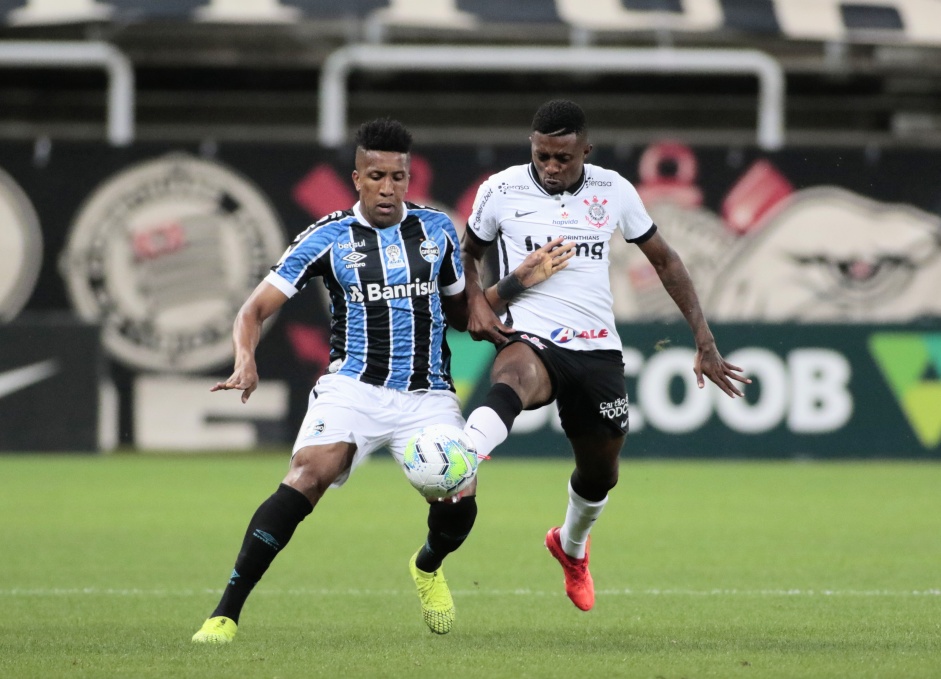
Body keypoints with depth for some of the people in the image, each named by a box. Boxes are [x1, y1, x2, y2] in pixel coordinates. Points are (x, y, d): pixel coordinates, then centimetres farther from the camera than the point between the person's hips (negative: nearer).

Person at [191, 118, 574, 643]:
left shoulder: (438, 230, 8)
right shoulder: (329, 238, -1)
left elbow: (460, 315, 20)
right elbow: (257, 309, -1)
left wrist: (520, 281, 7)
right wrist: (246, 362, -21)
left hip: (428, 396, 3)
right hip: (354, 387, -2)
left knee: (460, 503, -17)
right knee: (306, 478, -27)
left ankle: (428, 566, 23)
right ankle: (226, 613, -23)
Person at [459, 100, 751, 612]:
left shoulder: (613, 191, 3)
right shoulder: (502, 190, -1)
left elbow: (664, 260, 14)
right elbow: (469, 252, 17)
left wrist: (704, 340, 8)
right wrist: (475, 303, -5)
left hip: (597, 349, 3)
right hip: (531, 338, -3)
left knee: (601, 471, 15)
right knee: (514, 378, -41)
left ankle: (571, 546, 50)